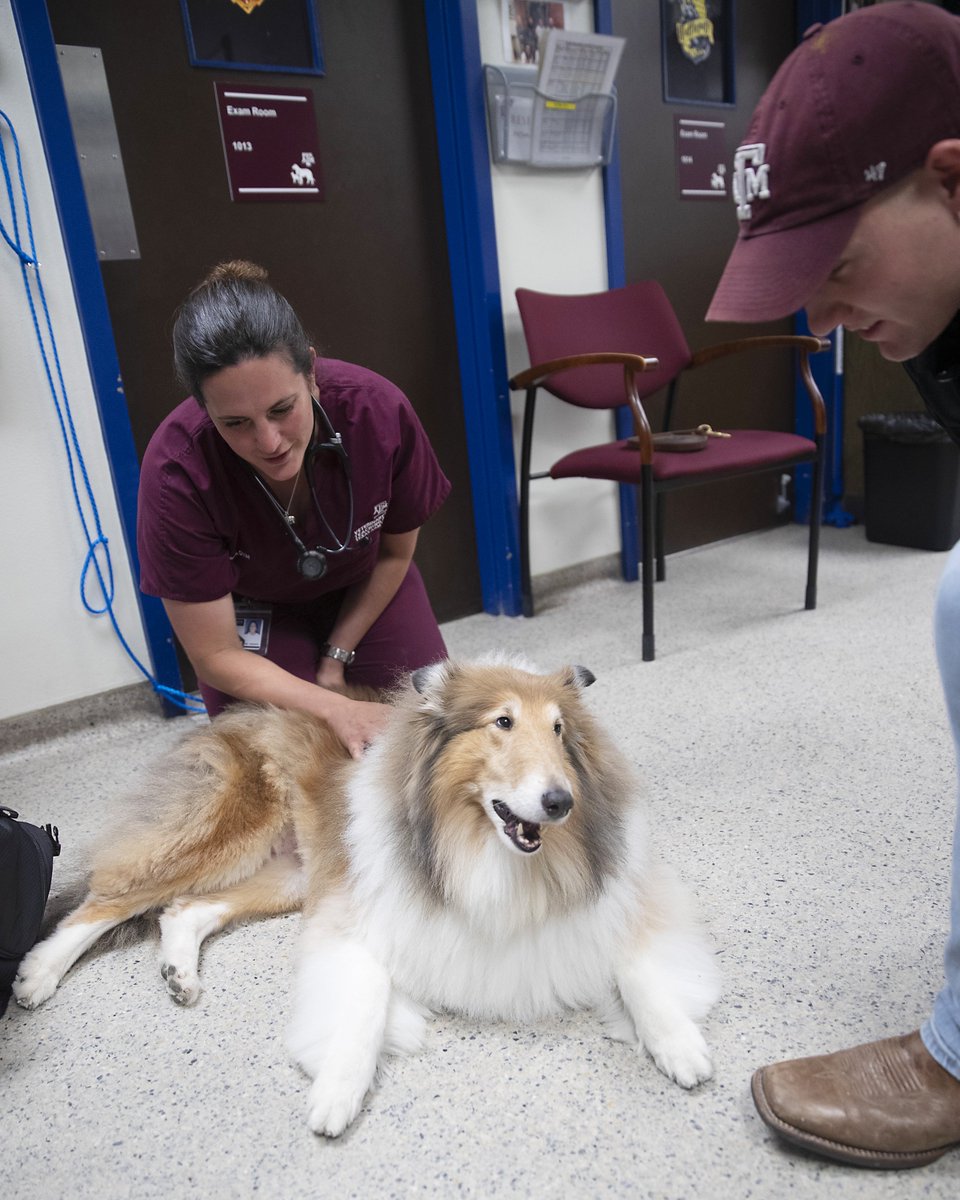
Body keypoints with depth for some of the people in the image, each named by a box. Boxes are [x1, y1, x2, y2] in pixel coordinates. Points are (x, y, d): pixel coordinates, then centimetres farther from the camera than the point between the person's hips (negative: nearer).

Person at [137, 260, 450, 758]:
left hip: (364, 593, 2)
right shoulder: (177, 472, -35)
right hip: (250, 609, -1)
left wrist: (336, 657, -10)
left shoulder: (380, 411, -31)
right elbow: (216, 656, -25)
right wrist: (335, 709, -34)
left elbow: (395, 553, -10)